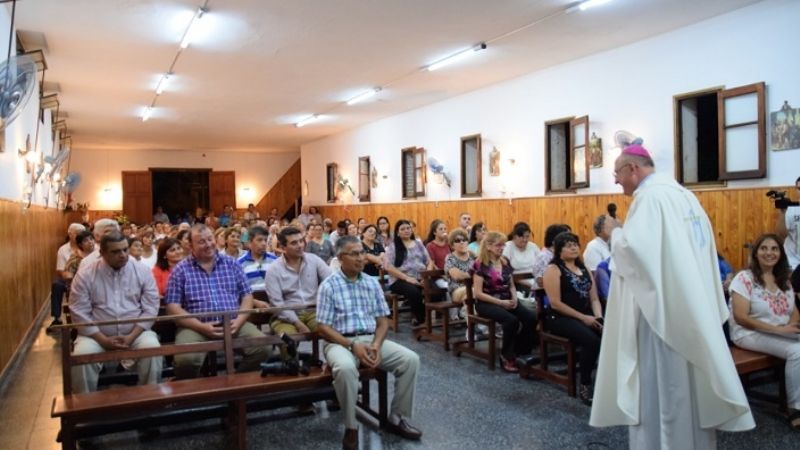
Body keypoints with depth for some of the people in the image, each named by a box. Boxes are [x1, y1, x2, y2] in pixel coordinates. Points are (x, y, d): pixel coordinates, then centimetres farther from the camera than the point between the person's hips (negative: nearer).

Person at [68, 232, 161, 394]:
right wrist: (104, 340, -15)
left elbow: (150, 309, -3)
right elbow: (79, 313, -7)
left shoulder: (142, 272, 0)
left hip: (136, 332, 0)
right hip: (97, 335, 0)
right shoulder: (85, 275, -2)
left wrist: (131, 336, -15)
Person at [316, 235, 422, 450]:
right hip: (340, 341, -5)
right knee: (345, 368, -38)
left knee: (411, 359, -15)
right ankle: (351, 427, -16)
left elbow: (383, 320, 10)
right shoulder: (329, 285, -4)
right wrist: (352, 346, -19)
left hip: (371, 339, 5)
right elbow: (322, 327, -8)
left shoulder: (372, 283, 10)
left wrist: (376, 344, -10)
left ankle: (398, 419, 0)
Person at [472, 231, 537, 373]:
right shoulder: (480, 265, -8)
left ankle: (521, 353, -5)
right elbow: (478, 293, -14)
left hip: (506, 300, 6)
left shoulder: (505, 262, 12)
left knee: (531, 318, -20)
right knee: (511, 320, -33)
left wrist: (514, 298, -3)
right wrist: (501, 302, -19)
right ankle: (506, 357, -14)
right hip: (487, 303, -6)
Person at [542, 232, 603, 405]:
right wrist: (583, 318, -14)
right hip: (560, 318, -6)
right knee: (591, 340, -32)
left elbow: (594, 298, 15)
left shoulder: (584, 269, 18)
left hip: (587, 317, 6)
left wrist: (598, 317, -5)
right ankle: (585, 385, -15)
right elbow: (555, 303, -11)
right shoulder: (553, 269, -2)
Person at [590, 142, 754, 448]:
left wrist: (616, 235, -7)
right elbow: (703, 246, 19)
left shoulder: (650, 196, -15)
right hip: (691, 305, 9)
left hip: (663, 305, -9)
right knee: (686, 378, 17)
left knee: (659, 382, 0)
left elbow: (633, 246, -28)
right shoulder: (684, 194, 14)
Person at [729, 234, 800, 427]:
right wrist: (777, 329, -20)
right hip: (751, 334, -6)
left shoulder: (784, 280, 11)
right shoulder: (744, 278, -10)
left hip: (782, 333, 6)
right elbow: (741, 317, -16)